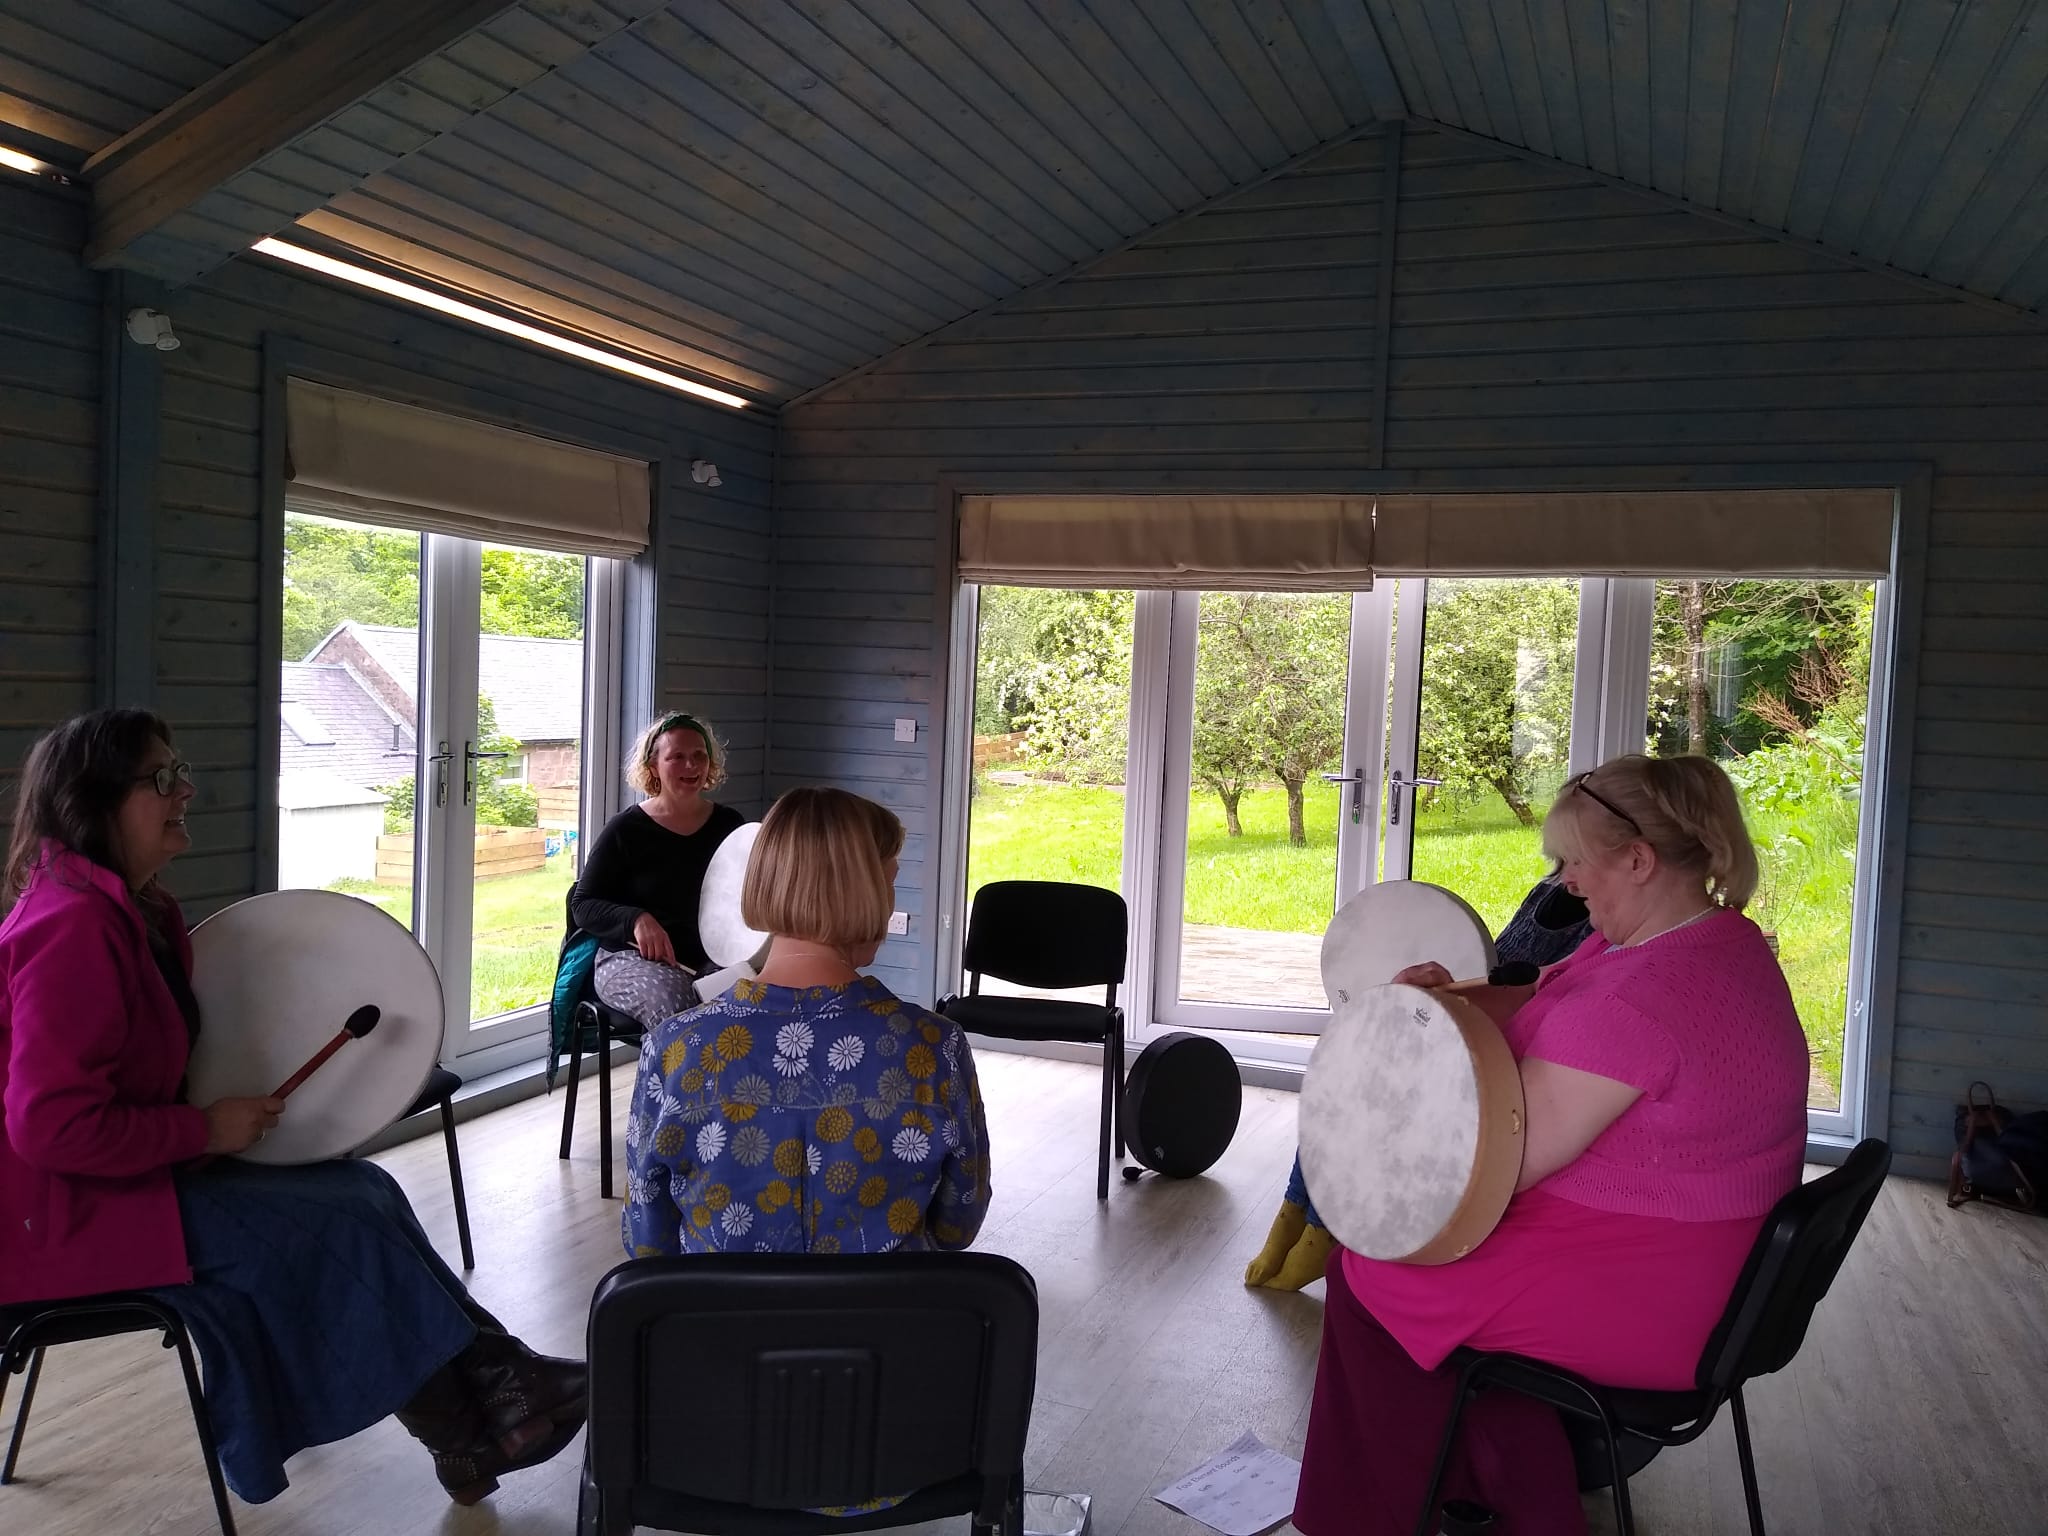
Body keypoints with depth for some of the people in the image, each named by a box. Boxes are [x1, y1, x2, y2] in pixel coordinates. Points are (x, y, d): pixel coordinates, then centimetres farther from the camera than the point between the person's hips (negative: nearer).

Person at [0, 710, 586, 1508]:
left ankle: (489, 1380, 1)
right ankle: (474, 1435, 3)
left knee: (364, 1187, 0)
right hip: (71, 1213, -10)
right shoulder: (73, 924, -25)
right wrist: (205, 1129, -20)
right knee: (346, 1220, -11)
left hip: (125, 1173, 10)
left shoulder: (126, 906, 8)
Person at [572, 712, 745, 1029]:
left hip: (713, 958, 3)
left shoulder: (728, 825, 13)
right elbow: (582, 905, 2)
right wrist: (636, 921, -18)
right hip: (631, 959, -3)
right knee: (676, 1011, -37)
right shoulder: (626, 830, 2)